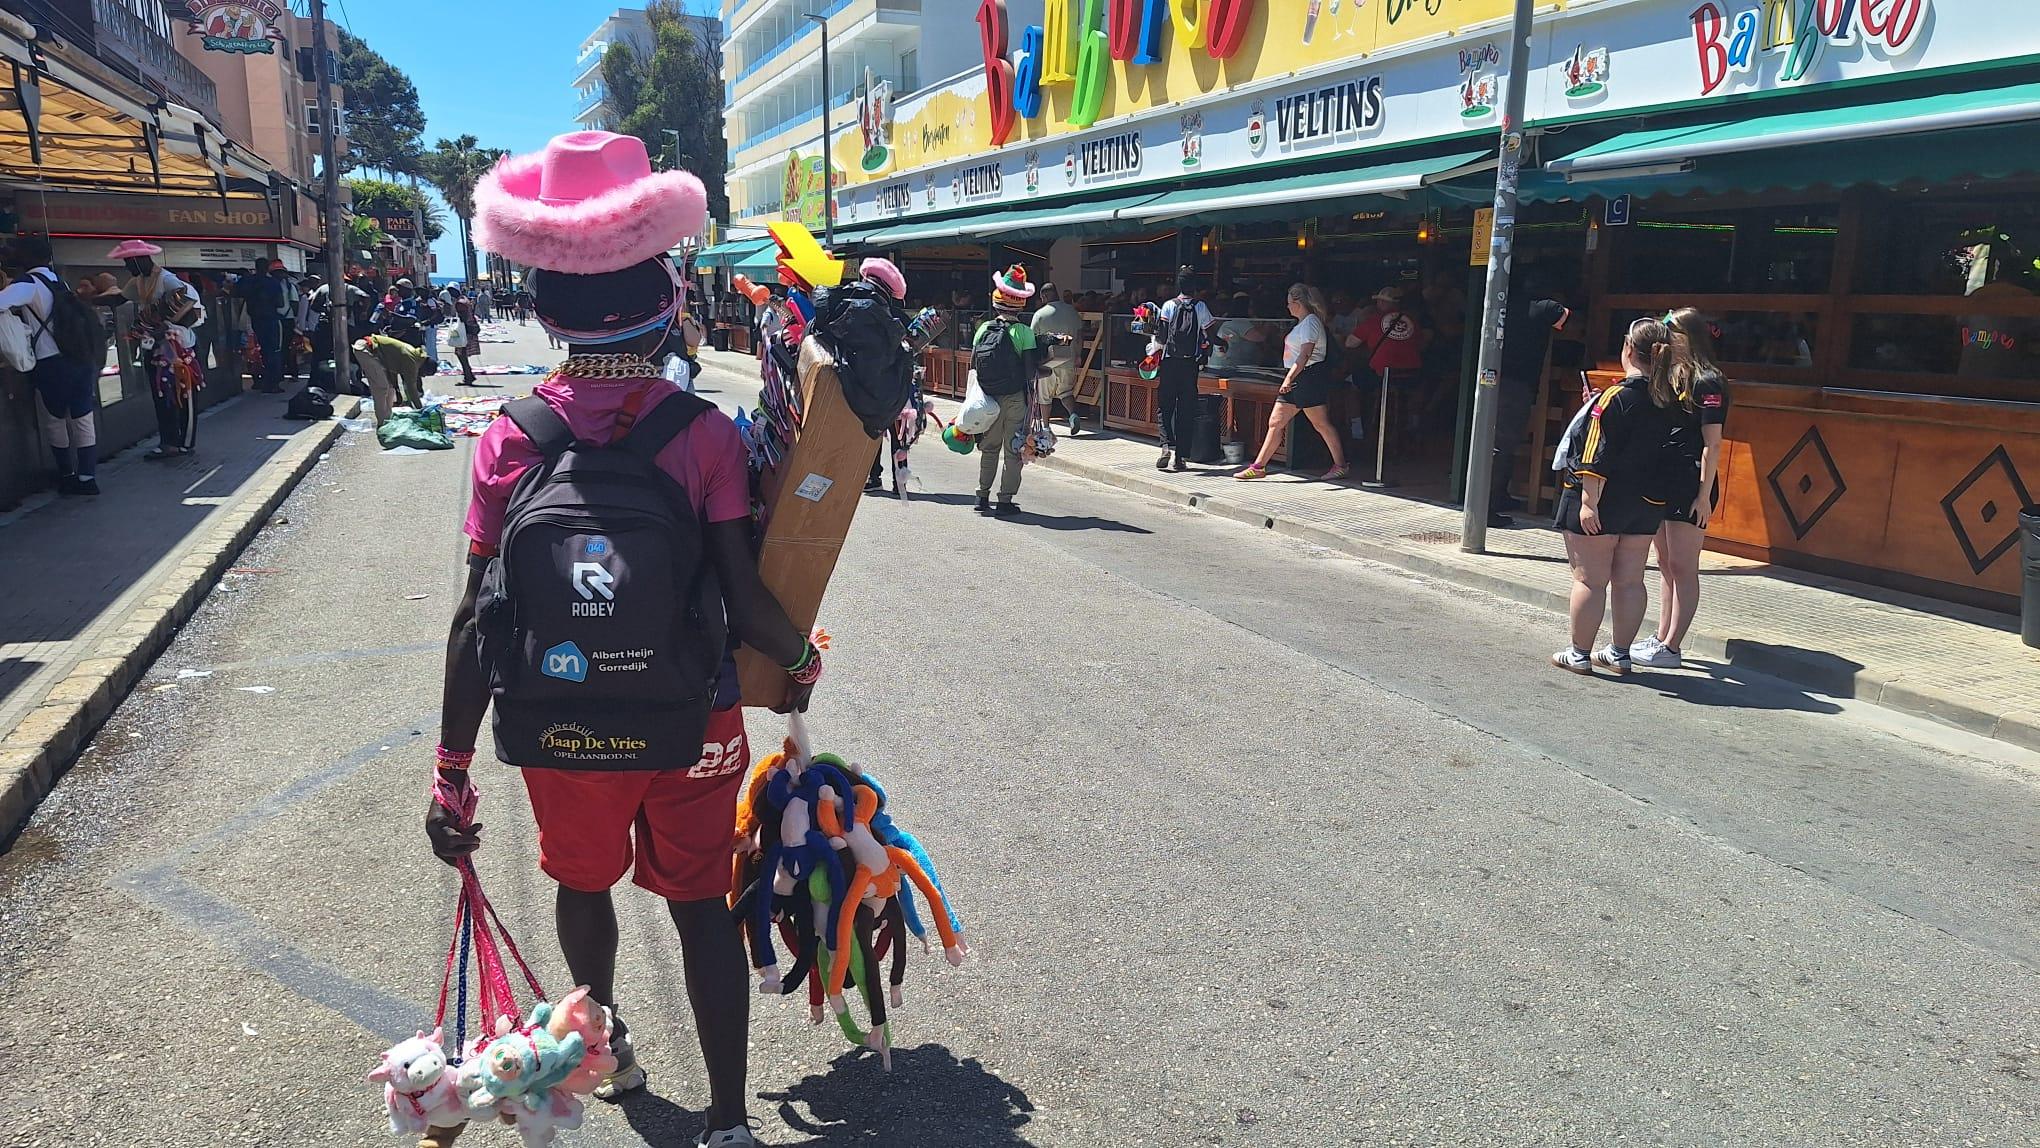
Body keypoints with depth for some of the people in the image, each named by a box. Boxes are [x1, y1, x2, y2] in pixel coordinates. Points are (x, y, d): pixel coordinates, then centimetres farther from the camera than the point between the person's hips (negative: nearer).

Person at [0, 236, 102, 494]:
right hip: (80, 359, 6)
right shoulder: (58, 282, 14)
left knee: (54, 422, 11)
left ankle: (67, 476, 20)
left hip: (52, 366, -6)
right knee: (83, 420, 7)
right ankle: (87, 477, 8)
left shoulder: (28, 283, -9)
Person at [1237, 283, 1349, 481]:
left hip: (1310, 376, -10)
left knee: (1321, 424, -3)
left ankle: (1340, 466, 6)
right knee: (1275, 422, 5)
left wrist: (1289, 378, -26)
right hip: (1296, 379, 10)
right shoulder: (1302, 323, 20)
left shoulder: (1310, 322, -11)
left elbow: (1305, 355, -21)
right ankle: (1258, 467, 6)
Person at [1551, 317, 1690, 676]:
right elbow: (1669, 453, 10)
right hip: (1648, 504, 7)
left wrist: (1589, 502, -18)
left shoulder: (1616, 398, -17)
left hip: (1603, 501, -6)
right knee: (1630, 580, 12)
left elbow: (1597, 458, -20)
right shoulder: (1669, 401, 3)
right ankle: (1620, 653, 20)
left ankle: (1579, 654, 8)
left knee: (1590, 579, 1)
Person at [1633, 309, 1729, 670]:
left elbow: (1712, 444, -13)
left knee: (1683, 568, -4)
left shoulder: (1707, 382, -10)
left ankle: (1671, 648, -1)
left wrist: (1704, 495, -17)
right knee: (1666, 565, 13)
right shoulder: (1674, 376, 14)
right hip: (1664, 480, 9)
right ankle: (1661, 638, 20)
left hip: (1690, 484, -9)